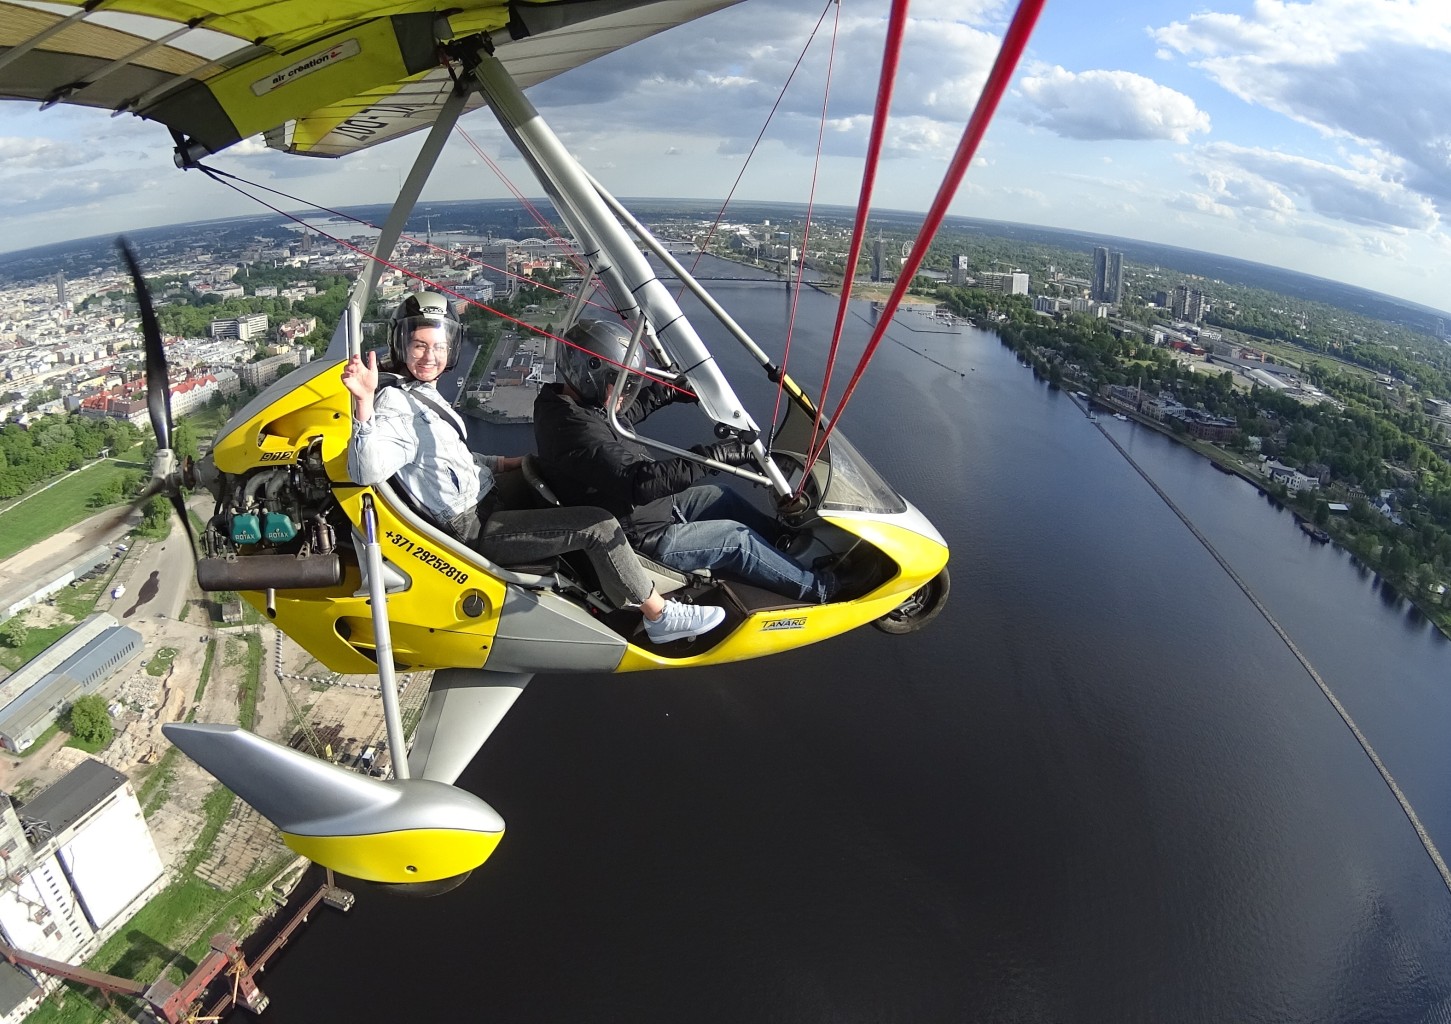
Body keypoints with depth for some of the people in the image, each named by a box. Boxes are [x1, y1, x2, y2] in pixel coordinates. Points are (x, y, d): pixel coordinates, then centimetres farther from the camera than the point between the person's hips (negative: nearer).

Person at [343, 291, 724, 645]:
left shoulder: (425, 395, 13)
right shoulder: (395, 404, -16)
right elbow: (368, 471, -33)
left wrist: (502, 463, 13)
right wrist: (364, 402, -45)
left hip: (484, 502, 11)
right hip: (474, 530, -11)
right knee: (599, 526, -17)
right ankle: (660, 617, -2)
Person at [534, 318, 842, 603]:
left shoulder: (561, 401, -2)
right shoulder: (575, 429, -34)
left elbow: (624, 412, 18)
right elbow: (640, 481, -41)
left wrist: (669, 392, 12)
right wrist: (712, 456, -39)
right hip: (639, 537, -10)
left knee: (721, 496, 18)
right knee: (737, 538, -3)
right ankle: (815, 589, 14)